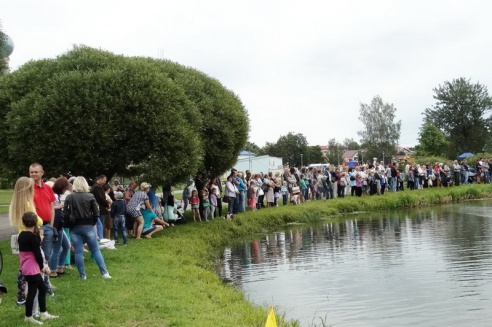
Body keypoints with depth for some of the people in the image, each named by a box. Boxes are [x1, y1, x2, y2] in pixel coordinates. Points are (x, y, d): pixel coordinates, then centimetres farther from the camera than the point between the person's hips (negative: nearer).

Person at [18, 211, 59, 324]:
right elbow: (37, 254, -16)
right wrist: (42, 266, 0)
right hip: (32, 268, -9)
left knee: (42, 288, 17)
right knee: (32, 291, 2)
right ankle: (28, 317, 13)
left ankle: (43, 314, 24)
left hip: (27, 268, 9)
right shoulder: (33, 236, -18)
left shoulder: (21, 235, 7)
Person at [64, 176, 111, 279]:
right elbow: (96, 213, -5)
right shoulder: (90, 196, -4)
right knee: (96, 250, 7)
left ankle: (82, 275, 8)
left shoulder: (69, 197, -3)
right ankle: (104, 273, 6)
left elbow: (65, 214, -4)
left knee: (78, 252, 6)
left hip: (74, 228, 0)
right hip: (88, 227, 0)